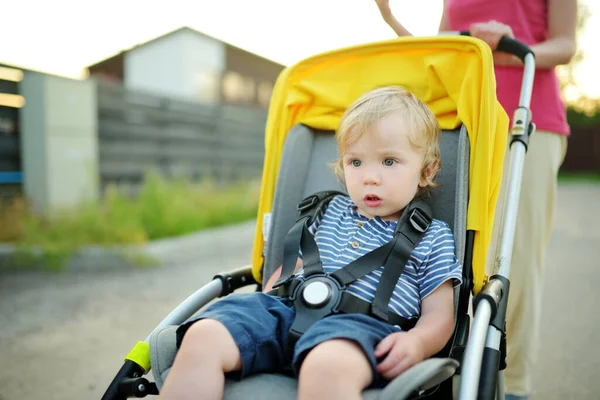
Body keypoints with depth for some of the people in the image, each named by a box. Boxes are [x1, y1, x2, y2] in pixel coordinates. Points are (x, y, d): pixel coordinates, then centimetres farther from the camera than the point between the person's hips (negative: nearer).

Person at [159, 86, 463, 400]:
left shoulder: (433, 237, 14)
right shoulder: (331, 211, 26)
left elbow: (439, 314, 9)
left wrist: (416, 343, -14)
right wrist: (263, 302, 14)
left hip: (362, 324, -4)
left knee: (327, 365, -43)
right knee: (203, 337, -22)